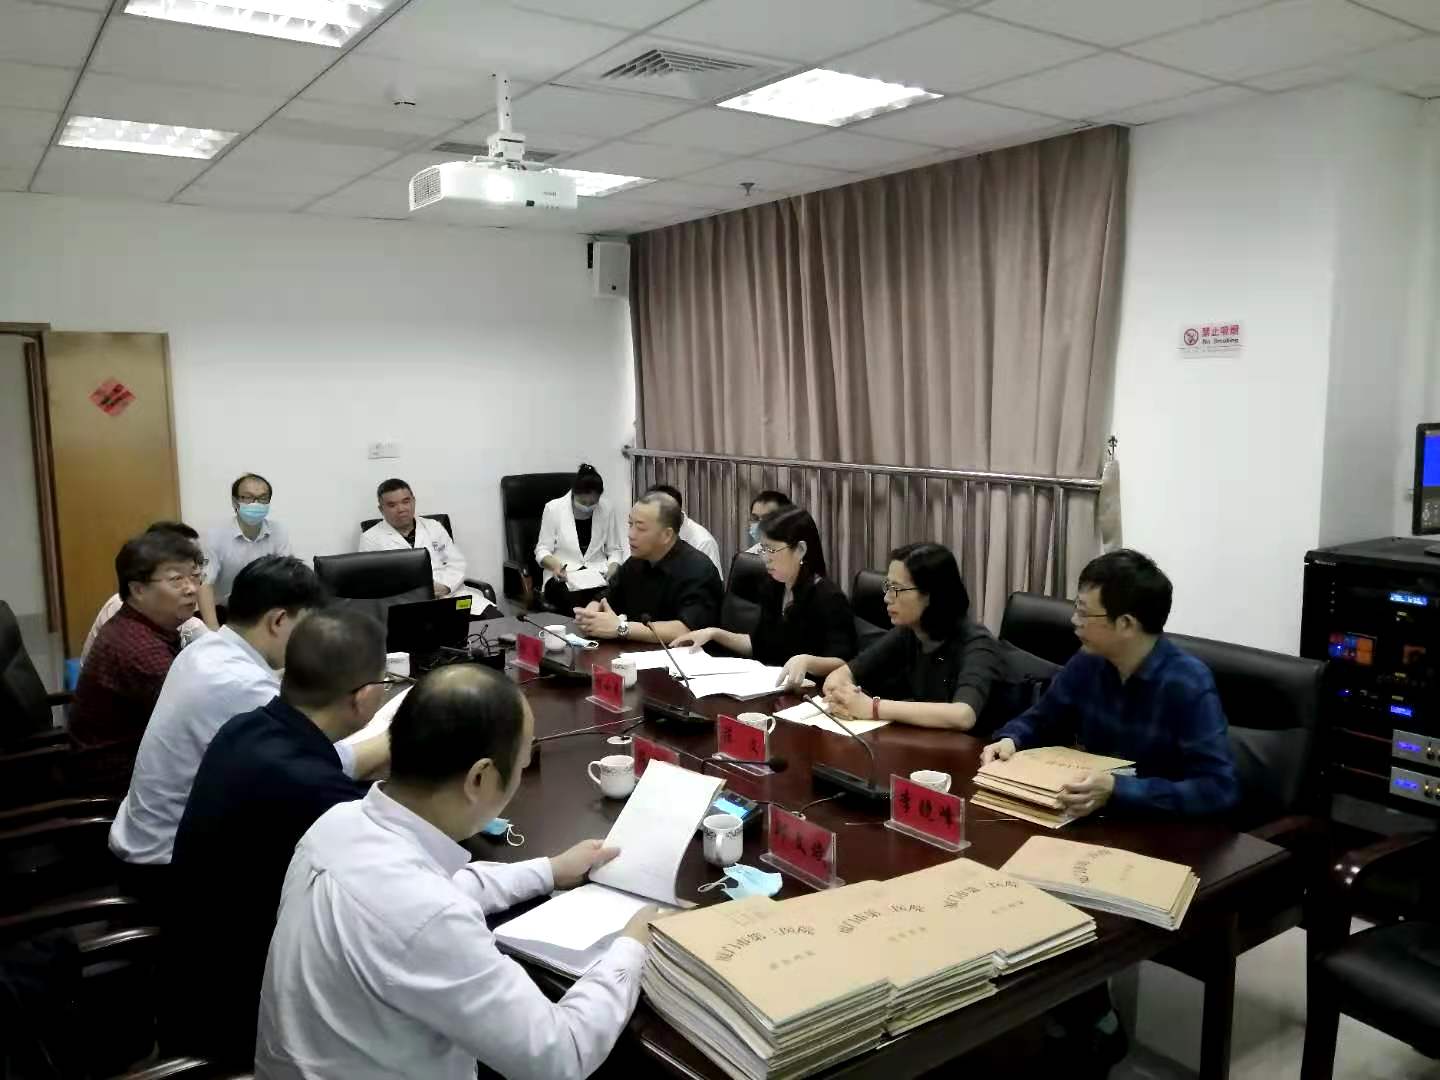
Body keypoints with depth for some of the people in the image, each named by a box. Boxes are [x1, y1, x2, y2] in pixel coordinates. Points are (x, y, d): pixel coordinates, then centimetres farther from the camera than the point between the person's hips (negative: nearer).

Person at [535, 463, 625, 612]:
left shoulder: (607, 509, 1)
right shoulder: (553, 508, -4)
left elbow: (615, 549, 9)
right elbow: (542, 550, 0)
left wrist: (612, 568, -12)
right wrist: (555, 565, -22)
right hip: (562, 575, -2)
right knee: (574, 600, -34)